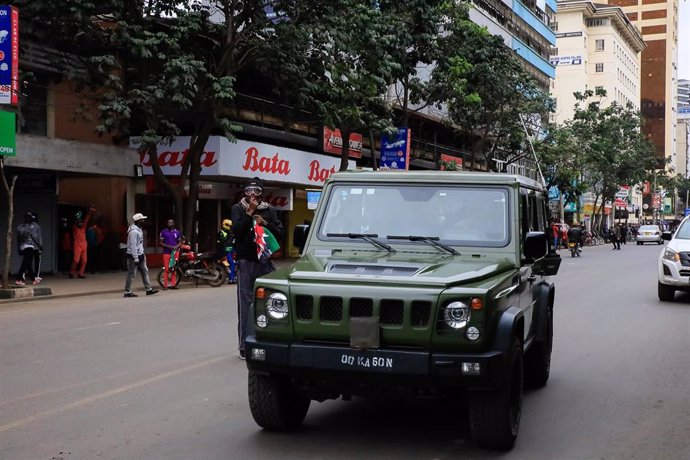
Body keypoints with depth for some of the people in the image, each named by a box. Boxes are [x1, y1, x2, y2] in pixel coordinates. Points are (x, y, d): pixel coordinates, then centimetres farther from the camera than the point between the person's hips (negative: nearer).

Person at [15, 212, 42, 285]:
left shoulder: (20, 227, 10)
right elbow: (38, 238, -6)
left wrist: (19, 249, 17)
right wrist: (40, 246, 2)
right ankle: (19, 279, -8)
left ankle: (33, 279, 16)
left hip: (22, 247, 6)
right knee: (26, 263, -5)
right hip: (30, 246, -6)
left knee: (28, 263, 12)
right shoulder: (35, 226, -5)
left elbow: (18, 239, 12)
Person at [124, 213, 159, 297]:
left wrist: (142, 255, 18)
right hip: (133, 256, -10)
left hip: (140, 255, 10)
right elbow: (133, 246, -22)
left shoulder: (139, 229, 12)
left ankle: (148, 289, 14)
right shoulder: (133, 231, -20)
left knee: (145, 271, 10)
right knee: (131, 274, -3)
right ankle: (127, 291, 4)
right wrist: (136, 258, -23)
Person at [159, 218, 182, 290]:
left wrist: (176, 247, -8)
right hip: (166, 252, -2)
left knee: (173, 269, 1)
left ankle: (173, 284, 6)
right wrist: (168, 246, -13)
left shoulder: (177, 232, 10)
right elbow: (161, 242, 3)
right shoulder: (163, 232, 4)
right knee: (166, 269, -6)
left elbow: (180, 242, 12)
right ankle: (165, 285, -3)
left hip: (175, 252, 2)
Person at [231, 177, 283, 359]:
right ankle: (244, 346, -1)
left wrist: (266, 223, -8)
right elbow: (237, 231, -9)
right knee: (245, 303, -4)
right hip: (246, 262, -2)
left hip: (265, 261, 3)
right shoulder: (238, 209, 6)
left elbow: (280, 234, 6)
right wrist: (249, 213, -13)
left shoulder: (269, 211, 11)